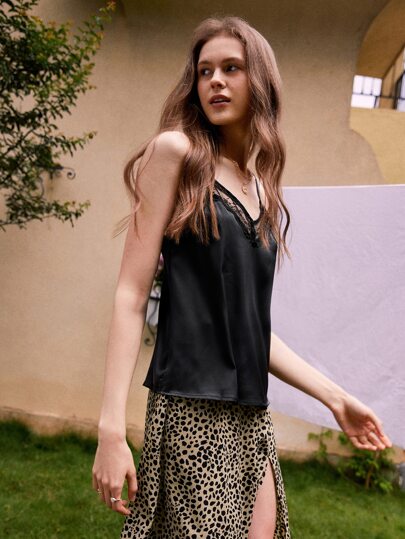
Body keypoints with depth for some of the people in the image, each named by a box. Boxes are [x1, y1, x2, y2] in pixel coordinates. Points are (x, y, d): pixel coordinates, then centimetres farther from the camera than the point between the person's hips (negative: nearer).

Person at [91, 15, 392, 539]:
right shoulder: (175, 151, -4)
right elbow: (131, 295, -9)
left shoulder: (262, 187, 12)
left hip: (252, 415, 6)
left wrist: (334, 397, 17)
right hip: (191, 409, -6)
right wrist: (111, 426, -16)